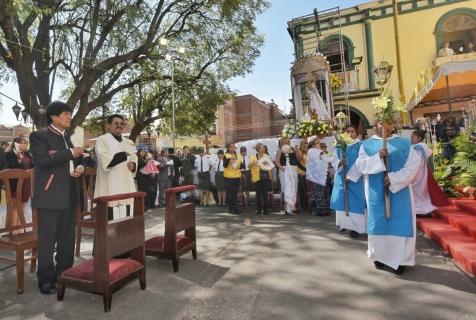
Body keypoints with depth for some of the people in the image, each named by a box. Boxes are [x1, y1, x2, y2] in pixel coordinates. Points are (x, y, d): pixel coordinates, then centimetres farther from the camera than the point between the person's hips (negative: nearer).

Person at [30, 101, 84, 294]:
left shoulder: (67, 137, 17)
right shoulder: (39, 136, -4)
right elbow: (42, 160, -20)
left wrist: (80, 166, 2)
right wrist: (70, 153, -17)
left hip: (69, 195, 7)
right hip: (50, 195, -7)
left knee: (67, 238, 12)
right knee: (47, 240, 1)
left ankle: (64, 274, 25)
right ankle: (46, 279, 14)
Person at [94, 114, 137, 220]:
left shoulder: (128, 142, 19)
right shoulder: (102, 140, 0)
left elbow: (134, 159, 21)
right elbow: (104, 160, -15)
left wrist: (133, 164, -2)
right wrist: (124, 155, -10)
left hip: (126, 185, 6)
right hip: (110, 187, -6)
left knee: (125, 218, 7)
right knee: (111, 219, -6)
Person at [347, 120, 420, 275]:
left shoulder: (404, 143, 5)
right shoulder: (367, 144, 5)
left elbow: (413, 164, -3)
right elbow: (360, 164, -5)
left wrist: (394, 178, -15)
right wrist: (378, 157, -20)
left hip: (399, 190, 0)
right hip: (377, 192, 0)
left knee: (400, 223, 1)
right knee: (378, 222, 7)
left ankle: (400, 258, 13)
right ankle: (379, 255, 20)